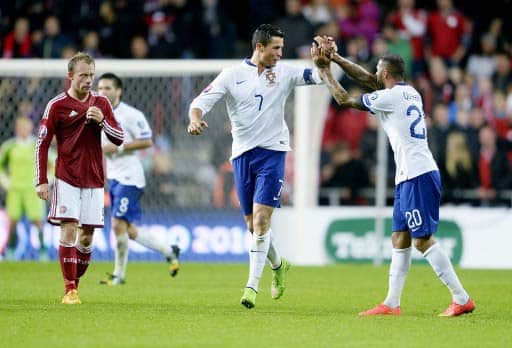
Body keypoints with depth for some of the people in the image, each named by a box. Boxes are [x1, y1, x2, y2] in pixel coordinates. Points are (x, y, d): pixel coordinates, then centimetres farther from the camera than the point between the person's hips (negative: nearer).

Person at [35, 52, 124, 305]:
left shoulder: (101, 103, 8)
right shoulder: (57, 105, -3)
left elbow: (119, 139, 7)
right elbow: (42, 144, 0)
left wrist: (102, 121, -12)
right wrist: (41, 181, -6)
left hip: (94, 181, 3)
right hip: (67, 179, -3)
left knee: (87, 236, 3)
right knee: (69, 230, -12)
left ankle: (75, 282, 17)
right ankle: (70, 290, -11)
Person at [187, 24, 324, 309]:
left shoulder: (284, 73, 3)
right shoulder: (232, 75, 2)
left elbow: (319, 76, -2)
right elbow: (201, 102, -2)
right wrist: (195, 119, -24)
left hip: (272, 152, -2)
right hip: (243, 154, 2)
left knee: (261, 219, -13)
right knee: (252, 223, 9)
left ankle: (252, 285, -10)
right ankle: (279, 265, 36)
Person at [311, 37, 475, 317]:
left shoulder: (390, 97, -10)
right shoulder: (410, 93, 15)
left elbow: (344, 100, 0)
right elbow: (366, 79, 24)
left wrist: (324, 70, 12)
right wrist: (334, 58, 21)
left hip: (418, 176, -10)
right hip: (409, 177, 10)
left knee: (423, 240, -10)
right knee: (400, 239, 10)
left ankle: (461, 299, -11)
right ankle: (392, 303, 12)